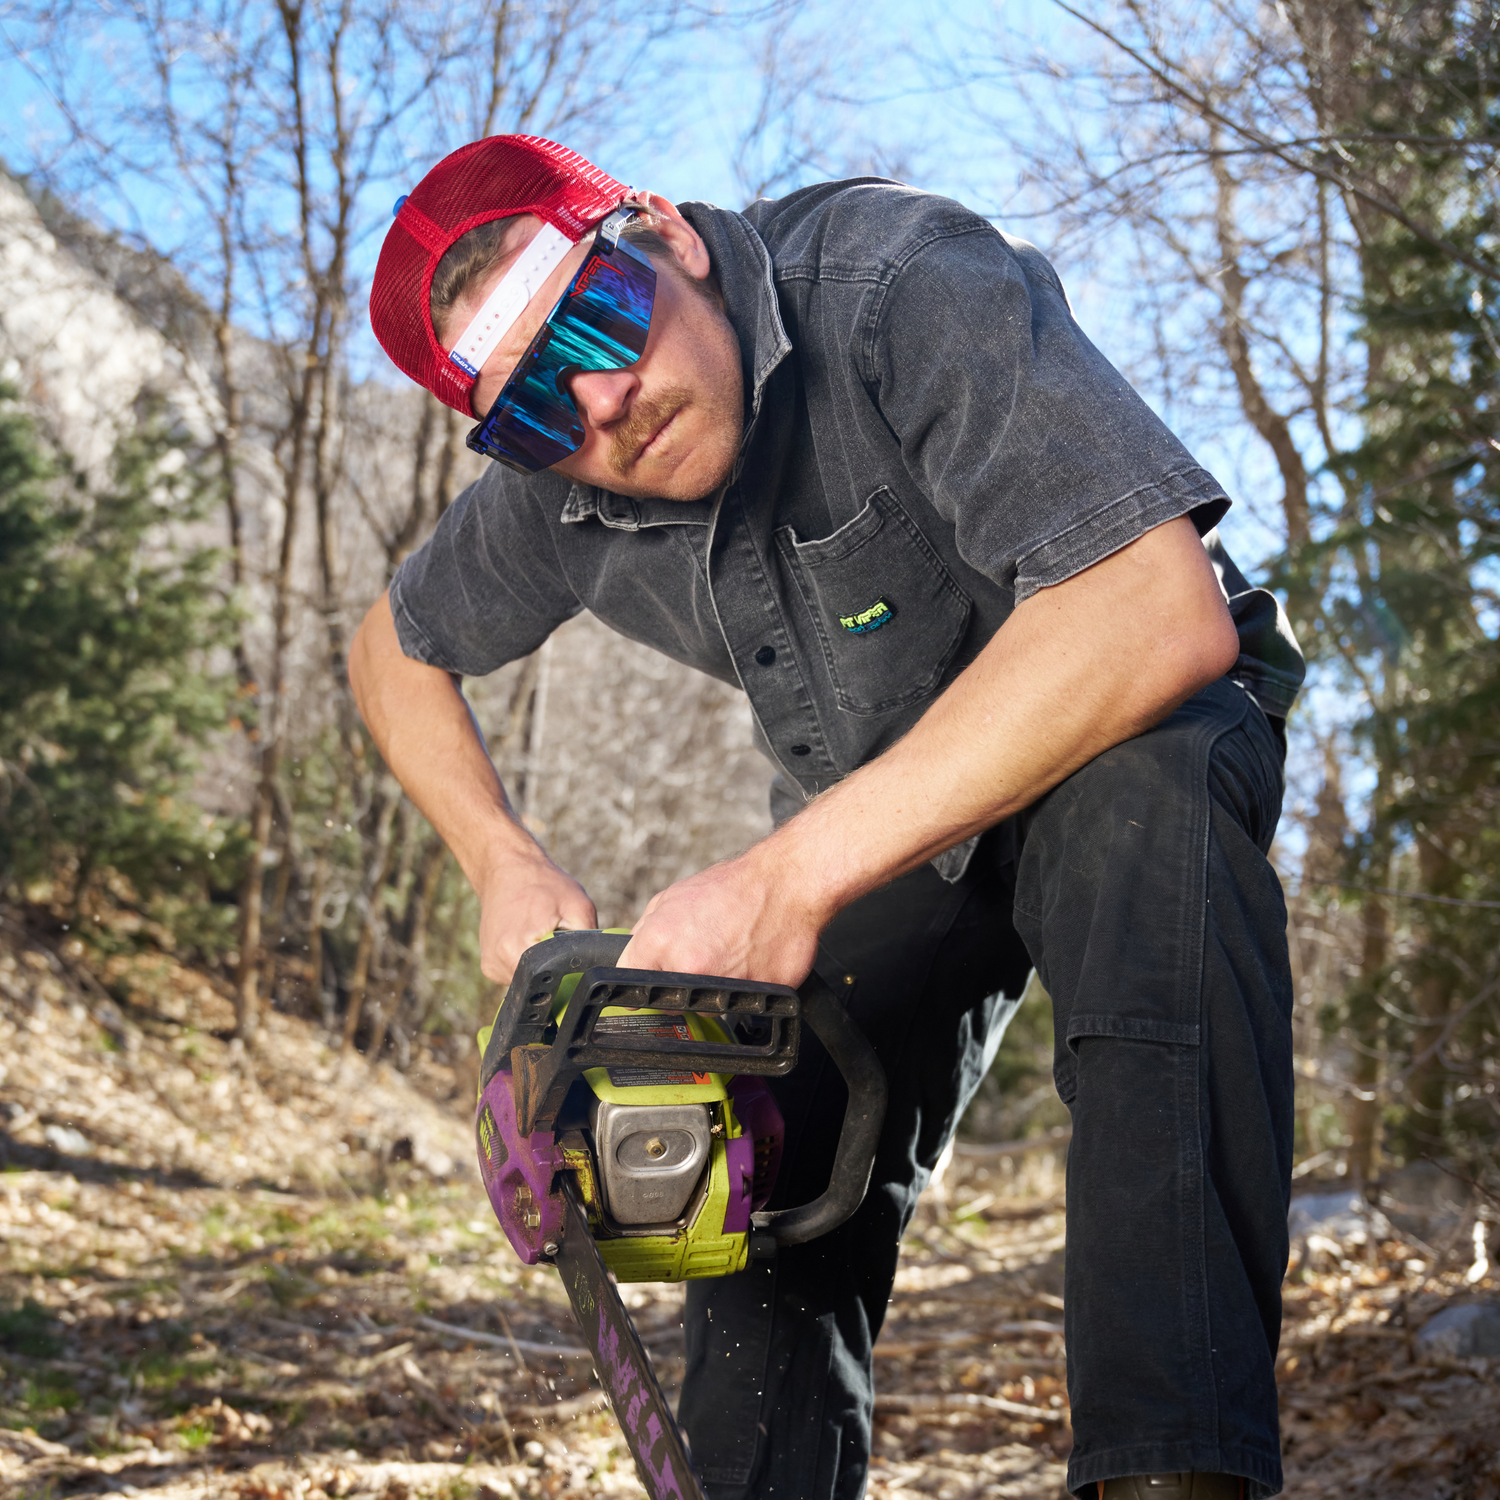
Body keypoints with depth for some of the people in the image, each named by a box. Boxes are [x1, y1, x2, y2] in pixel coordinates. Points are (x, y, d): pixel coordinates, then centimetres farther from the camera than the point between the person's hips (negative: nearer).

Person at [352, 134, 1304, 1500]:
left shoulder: (899, 277, -31)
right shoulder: (549, 497, -11)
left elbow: (1162, 606, -43)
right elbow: (395, 654, 11)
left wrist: (797, 872, -42)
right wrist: (506, 869, -8)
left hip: (1136, 733, -6)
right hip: (879, 839, 6)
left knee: (1134, 798, -39)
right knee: (781, 1195, -7)